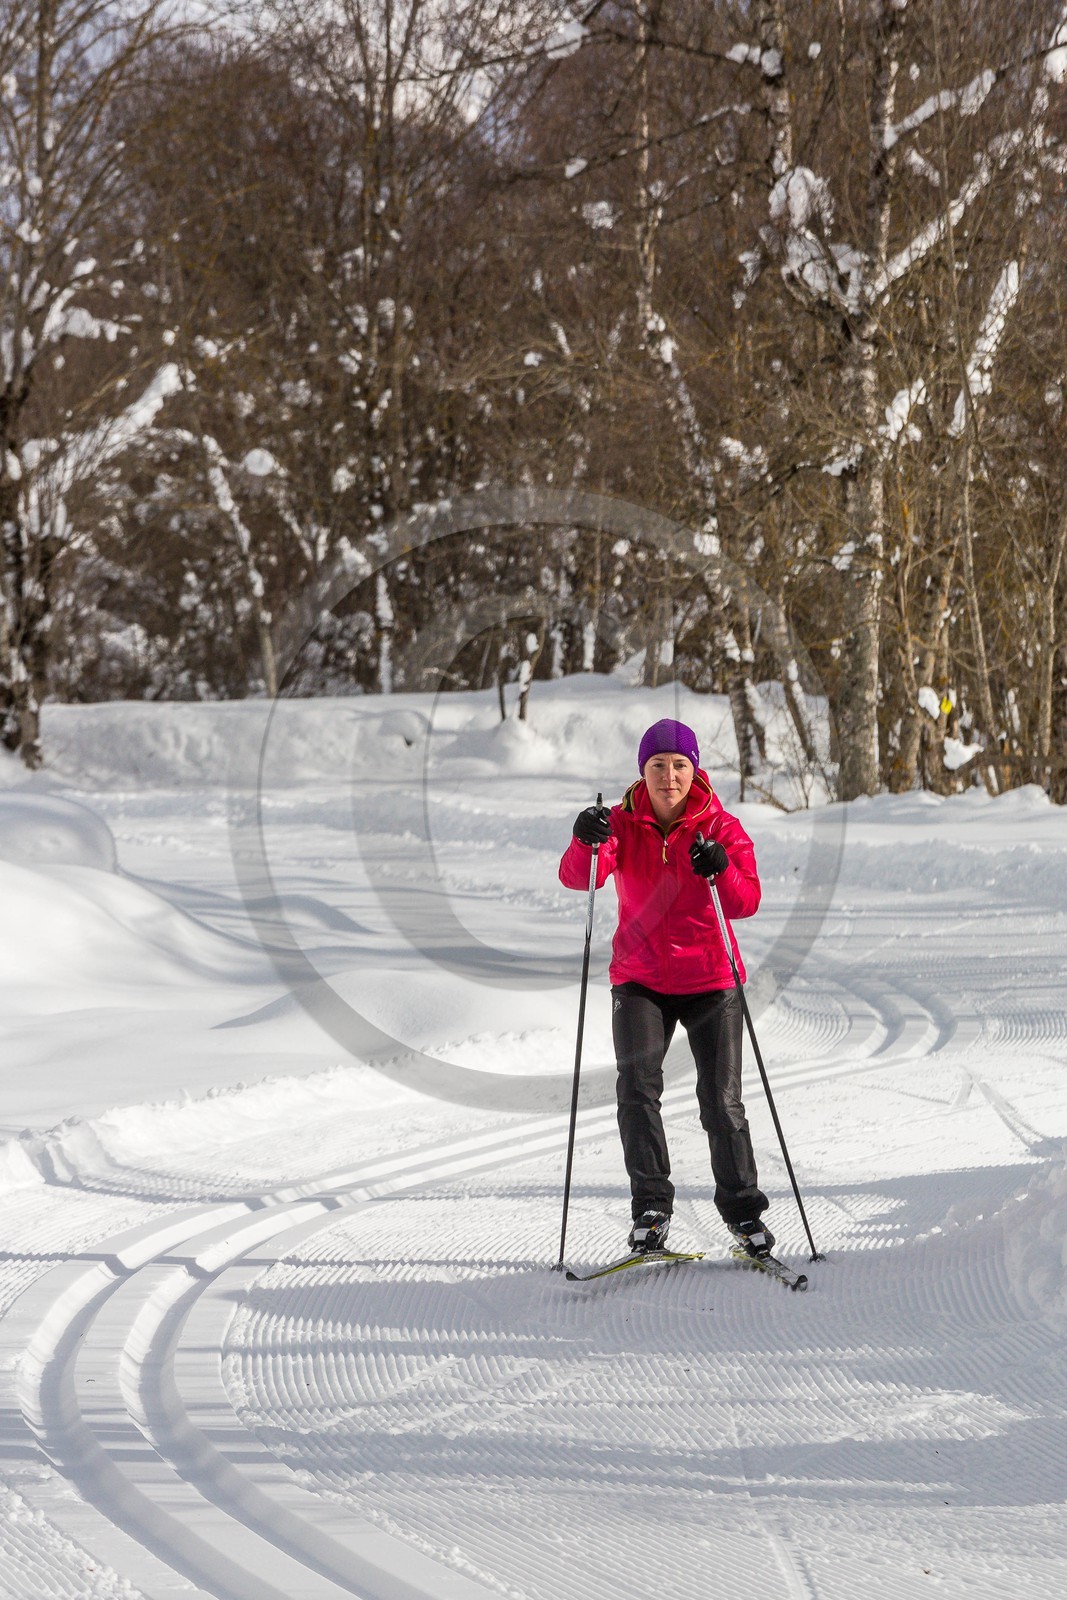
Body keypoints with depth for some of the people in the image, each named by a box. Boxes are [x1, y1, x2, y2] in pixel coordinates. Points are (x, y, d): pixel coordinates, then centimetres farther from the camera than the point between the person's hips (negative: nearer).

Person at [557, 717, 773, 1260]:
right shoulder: (622, 824, -2)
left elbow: (746, 903, -12)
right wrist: (586, 843, -39)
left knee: (722, 1101, -3)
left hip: (710, 980, -1)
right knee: (638, 1089, -14)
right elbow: (577, 878, -18)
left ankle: (743, 1209, 12)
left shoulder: (721, 827, -3)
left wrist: (721, 870, -32)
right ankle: (651, 1207, -4)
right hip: (640, 979, 1)